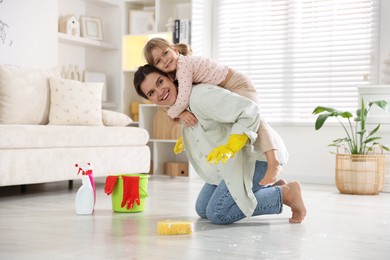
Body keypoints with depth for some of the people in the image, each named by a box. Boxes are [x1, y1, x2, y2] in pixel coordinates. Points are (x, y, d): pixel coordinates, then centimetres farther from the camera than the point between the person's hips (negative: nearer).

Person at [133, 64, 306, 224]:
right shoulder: (181, 103, 7)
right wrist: (186, 137, 15)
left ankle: (285, 193, -3)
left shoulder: (199, 96, -23)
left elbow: (249, 110, -28)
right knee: (202, 209, 12)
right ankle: (268, 188, 19)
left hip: (253, 157, -10)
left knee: (217, 214, -17)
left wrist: (230, 147, -35)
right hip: (229, 164, 10)